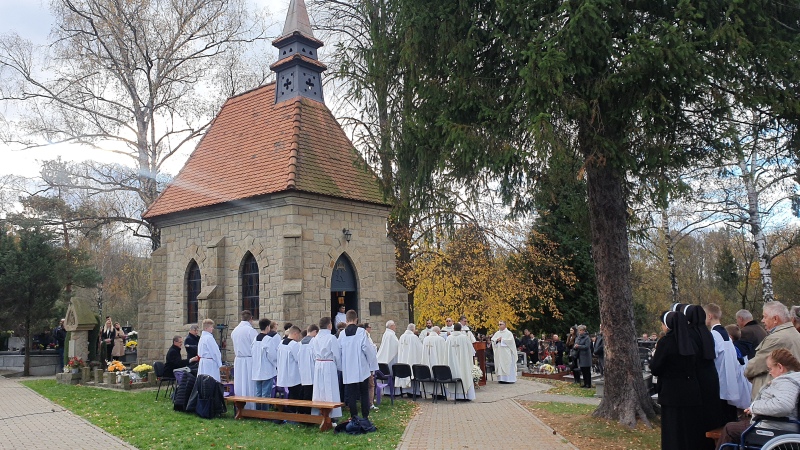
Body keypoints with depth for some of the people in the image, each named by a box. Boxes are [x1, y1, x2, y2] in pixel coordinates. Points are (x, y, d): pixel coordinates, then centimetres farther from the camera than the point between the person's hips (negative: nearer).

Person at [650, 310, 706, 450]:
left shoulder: (665, 342, -13)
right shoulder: (690, 341, 4)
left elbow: (655, 369, -10)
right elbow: (695, 365, 15)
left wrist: (654, 356, 8)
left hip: (672, 393, -6)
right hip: (692, 391, 6)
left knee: (674, 433, 3)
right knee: (692, 429, 14)